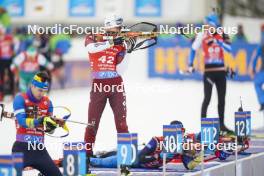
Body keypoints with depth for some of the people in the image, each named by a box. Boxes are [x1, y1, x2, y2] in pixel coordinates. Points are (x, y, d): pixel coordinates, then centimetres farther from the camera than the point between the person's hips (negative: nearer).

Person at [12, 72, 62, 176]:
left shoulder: (47, 102, 10)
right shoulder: (20, 99, -4)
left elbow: (49, 130, 12)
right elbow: (21, 121, -19)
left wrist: (53, 125, -11)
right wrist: (39, 121, -32)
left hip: (39, 149, 5)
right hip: (22, 147, -5)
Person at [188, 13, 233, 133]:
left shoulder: (222, 35, 1)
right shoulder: (202, 35, -6)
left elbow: (229, 49, -11)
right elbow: (193, 49, 1)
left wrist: (218, 42, -25)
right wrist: (190, 65, -4)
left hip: (221, 70, 4)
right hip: (208, 70, -4)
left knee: (222, 98, 10)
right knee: (207, 98, -9)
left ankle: (221, 124, 20)